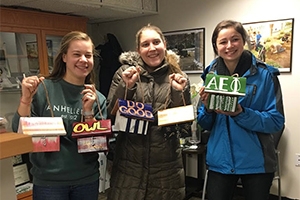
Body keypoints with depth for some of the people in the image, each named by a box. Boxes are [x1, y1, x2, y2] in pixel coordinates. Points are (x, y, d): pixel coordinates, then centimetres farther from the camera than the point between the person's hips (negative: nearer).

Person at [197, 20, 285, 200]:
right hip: (220, 160, 3)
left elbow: (276, 121, -12)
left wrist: (240, 113, -26)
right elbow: (205, 125, 5)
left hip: (256, 162, -2)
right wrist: (207, 108, -17)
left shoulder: (265, 74, -9)